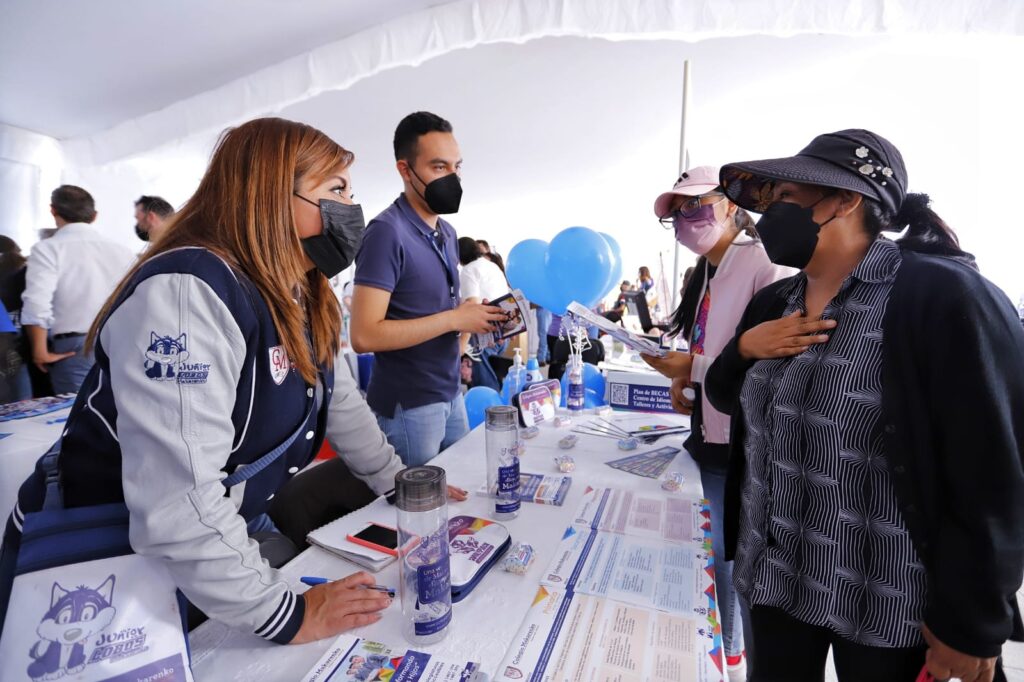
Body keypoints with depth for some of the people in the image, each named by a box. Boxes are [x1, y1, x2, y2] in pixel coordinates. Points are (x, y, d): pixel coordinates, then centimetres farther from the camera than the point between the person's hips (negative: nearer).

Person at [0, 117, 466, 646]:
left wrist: (402, 485, 9)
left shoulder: (302, 299, -1)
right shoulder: (186, 293, -30)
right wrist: (286, 614, -26)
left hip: (225, 540, 8)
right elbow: (179, 501, -35)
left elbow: (339, 400, 8)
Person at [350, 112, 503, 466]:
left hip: (451, 394, 8)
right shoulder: (387, 232, -17)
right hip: (408, 405, -8)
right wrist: (455, 319, -22)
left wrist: (475, 314, 2)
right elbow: (364, 336, -23)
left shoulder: (447, 232, 11)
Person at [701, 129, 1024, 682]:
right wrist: (744, 347, -9)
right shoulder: (771, 303, 3)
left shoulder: (946, 297, -17)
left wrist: (972, 624, -12)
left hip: (887, 604, -5)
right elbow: (725, 396, 11)